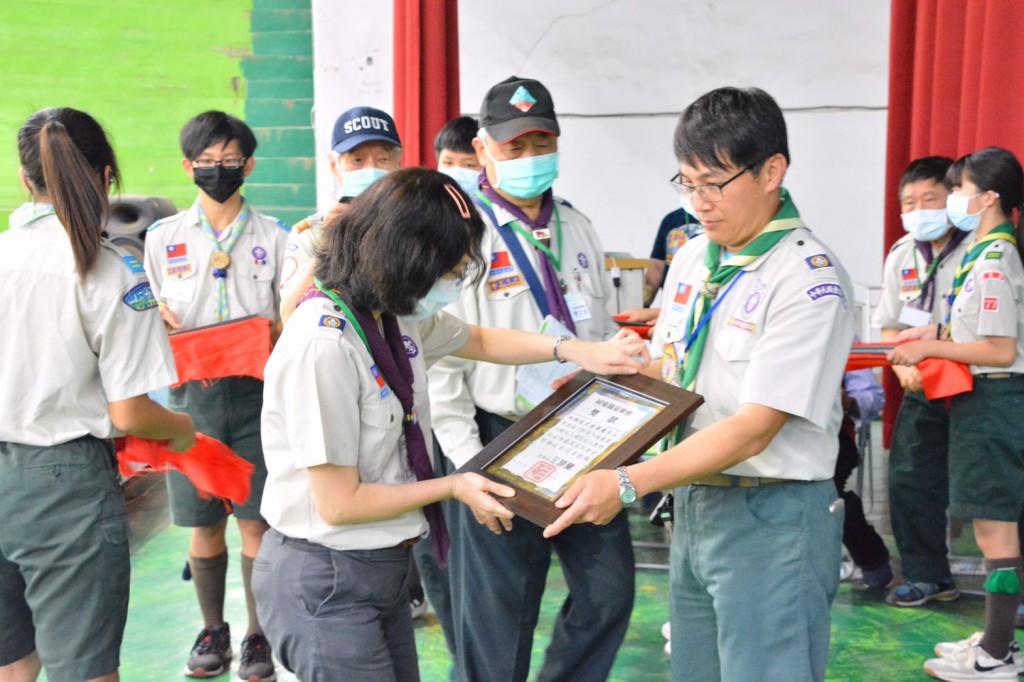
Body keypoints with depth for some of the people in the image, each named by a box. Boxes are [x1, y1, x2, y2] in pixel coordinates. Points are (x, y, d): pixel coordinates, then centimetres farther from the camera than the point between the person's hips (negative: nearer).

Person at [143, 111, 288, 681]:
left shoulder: (275, 238, 4)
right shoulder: (163, 238, 7)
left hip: (257, 392, -1)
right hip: (193, 395, 1)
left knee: (257, 521, 2)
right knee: (203, 523, 8)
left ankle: (259, 635, 16)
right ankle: (213, 631, 26)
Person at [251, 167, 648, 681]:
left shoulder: (395, 314, 0)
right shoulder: (322, 344, -26)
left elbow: (479, 340, 22)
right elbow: (340, 503, -23)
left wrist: (576, 350, 10)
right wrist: (454, 488, -12)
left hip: (382, 565, 8)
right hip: (327, 581, -8)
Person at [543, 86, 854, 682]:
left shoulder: (810, 280, -18)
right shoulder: (691, 259, 7)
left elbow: (753, 429, -23)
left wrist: (629, 484, -25)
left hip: (771, 520, -7)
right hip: (694, 504, 8)